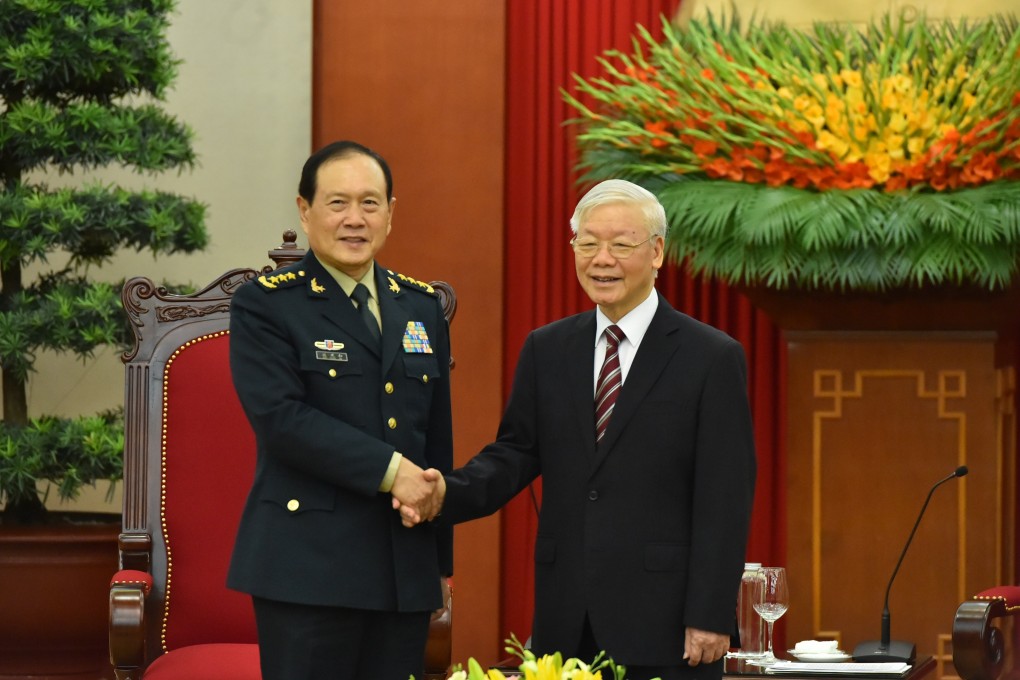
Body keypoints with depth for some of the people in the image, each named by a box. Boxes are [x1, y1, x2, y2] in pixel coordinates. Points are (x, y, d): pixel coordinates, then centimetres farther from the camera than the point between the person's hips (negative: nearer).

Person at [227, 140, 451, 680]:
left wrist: (442, 559, 17)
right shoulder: (265, 305, -1)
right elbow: (281, 416, -14)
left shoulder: (422, 307, 15)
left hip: (405, 572, 5)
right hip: (309, 567, -5)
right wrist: (388, 470, -17)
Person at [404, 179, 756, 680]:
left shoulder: (712, 357, -2)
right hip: (566, 623, 4)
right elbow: (516, 452, 10)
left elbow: (725, 499, -6)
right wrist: (448, 494, -11)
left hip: (662, 622, -4)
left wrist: (710, 617, -11)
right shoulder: (546, 350, 12)